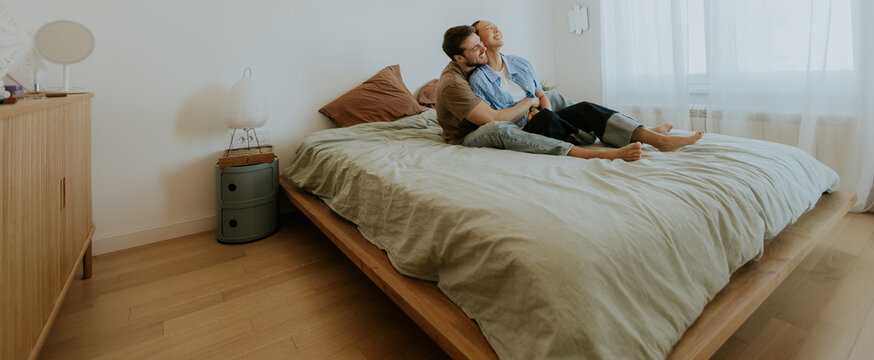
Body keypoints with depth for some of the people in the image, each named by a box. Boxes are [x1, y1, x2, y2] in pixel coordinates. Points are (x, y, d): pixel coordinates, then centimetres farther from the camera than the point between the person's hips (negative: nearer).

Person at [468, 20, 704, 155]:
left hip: (543, 120, 5)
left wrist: (546, 111, -5)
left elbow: (541, 95, 18)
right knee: (543, 118, -34)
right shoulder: (478, 80, -5)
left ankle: (655, 137, -27)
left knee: (584, 108, -17)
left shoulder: (520, 64, 15)